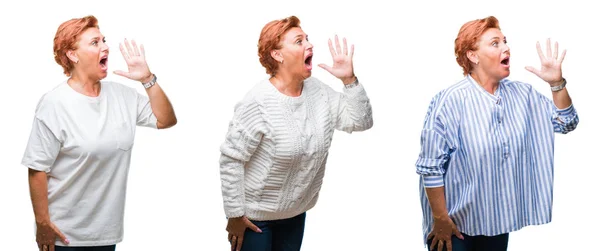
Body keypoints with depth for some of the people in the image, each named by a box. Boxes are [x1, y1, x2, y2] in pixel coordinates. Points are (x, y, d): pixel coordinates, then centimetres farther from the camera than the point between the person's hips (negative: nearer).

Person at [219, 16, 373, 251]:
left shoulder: (318, 91, -3)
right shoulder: (258, 103, -23)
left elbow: (361, 121, -1)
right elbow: (231, 159, -20)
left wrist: (350, 80, -14)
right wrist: (235, 215, -17)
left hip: (295, 213, 6)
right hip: (255, 215, -6)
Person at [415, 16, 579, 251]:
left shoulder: (521, 94, 2)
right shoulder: (451, 101, -18)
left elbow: (566, 123, 7)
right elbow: (430, 167, -17)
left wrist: (556, 82, -9)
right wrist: (440, 219, -16)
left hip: (497, 220, 6)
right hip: (455, 223, -6)